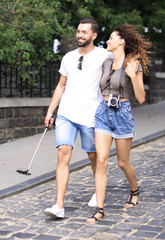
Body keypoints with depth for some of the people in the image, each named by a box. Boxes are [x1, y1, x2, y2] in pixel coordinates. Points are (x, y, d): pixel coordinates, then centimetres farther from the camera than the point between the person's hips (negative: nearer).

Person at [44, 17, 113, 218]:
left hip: (90, 116, -3)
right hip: (66, 114, 3)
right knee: (63, 153, -10)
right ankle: (59, 206, -13)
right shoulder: (68, 57, 12)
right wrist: (50, 111, 16)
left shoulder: (103, 55, -1)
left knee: (94, 156, 10)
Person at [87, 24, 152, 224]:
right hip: (103, 113, 5)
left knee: (123, 162, 9)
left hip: (122, 114, -4)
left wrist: (133, 76, -23)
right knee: (101, 161, -6)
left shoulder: (133, 64, -7)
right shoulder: (107, 63, 10)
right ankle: (99, 209, -3)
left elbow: (141, 98, -11)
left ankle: (134, 190, 40)